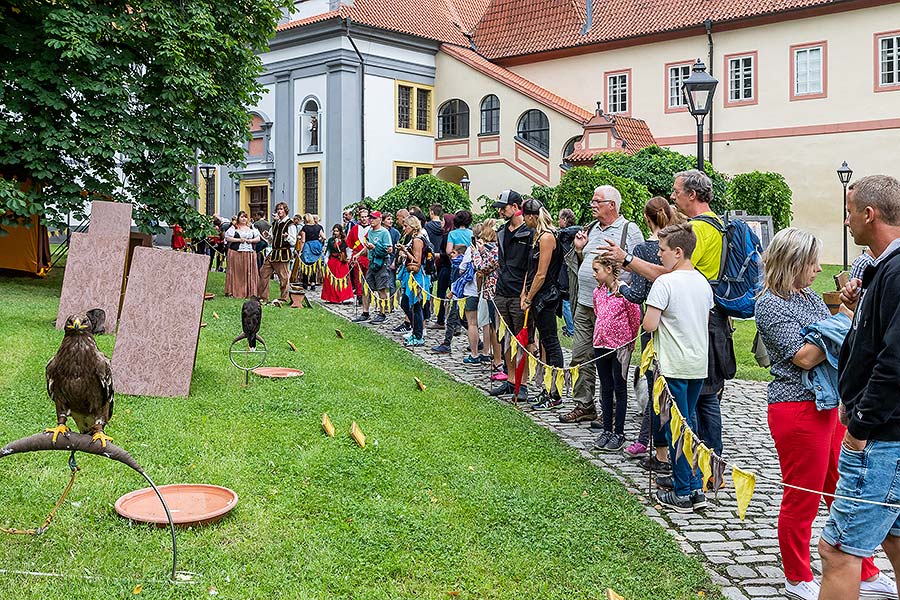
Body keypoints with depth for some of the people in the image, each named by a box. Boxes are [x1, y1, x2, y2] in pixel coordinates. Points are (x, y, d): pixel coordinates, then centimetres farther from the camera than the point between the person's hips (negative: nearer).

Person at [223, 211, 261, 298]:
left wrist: (251, 240, -5)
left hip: (250, 253, 3)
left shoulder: (252, 228, 16)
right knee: (236, 272, -5)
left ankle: (250, 292, 2)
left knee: (250, 273, -1)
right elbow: (227, 238, -3)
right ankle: (234, 291, -1)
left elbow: (258, 238, 14)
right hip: (236, 253, -3)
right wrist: (239, 240, -12)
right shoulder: (233, 228, 5)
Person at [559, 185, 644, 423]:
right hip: (584, 304, 7)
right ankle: (584, 405, 20)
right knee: (580, 357, 10)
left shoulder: (630, 230, -4)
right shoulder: (591, 229, 17)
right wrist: (580, 250, 10)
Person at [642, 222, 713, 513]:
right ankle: (696, 489, 19)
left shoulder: (665, 282, -15)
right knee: (688, 423, 17)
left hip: (674, 366, -7)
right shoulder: (703, 282, 8)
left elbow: (649, 324, -19)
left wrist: (661, 318, 2)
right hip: (699, 364, 7)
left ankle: (682, 494, 7)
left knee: (677, 427, 1)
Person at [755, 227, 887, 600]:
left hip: (831, 405, 8)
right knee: (802, 499, 5)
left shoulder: (810, 297, 13)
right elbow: (804, 356, -19)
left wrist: (849, 307, -2)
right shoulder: (770, 304, -11)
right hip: (798, 411, -8)